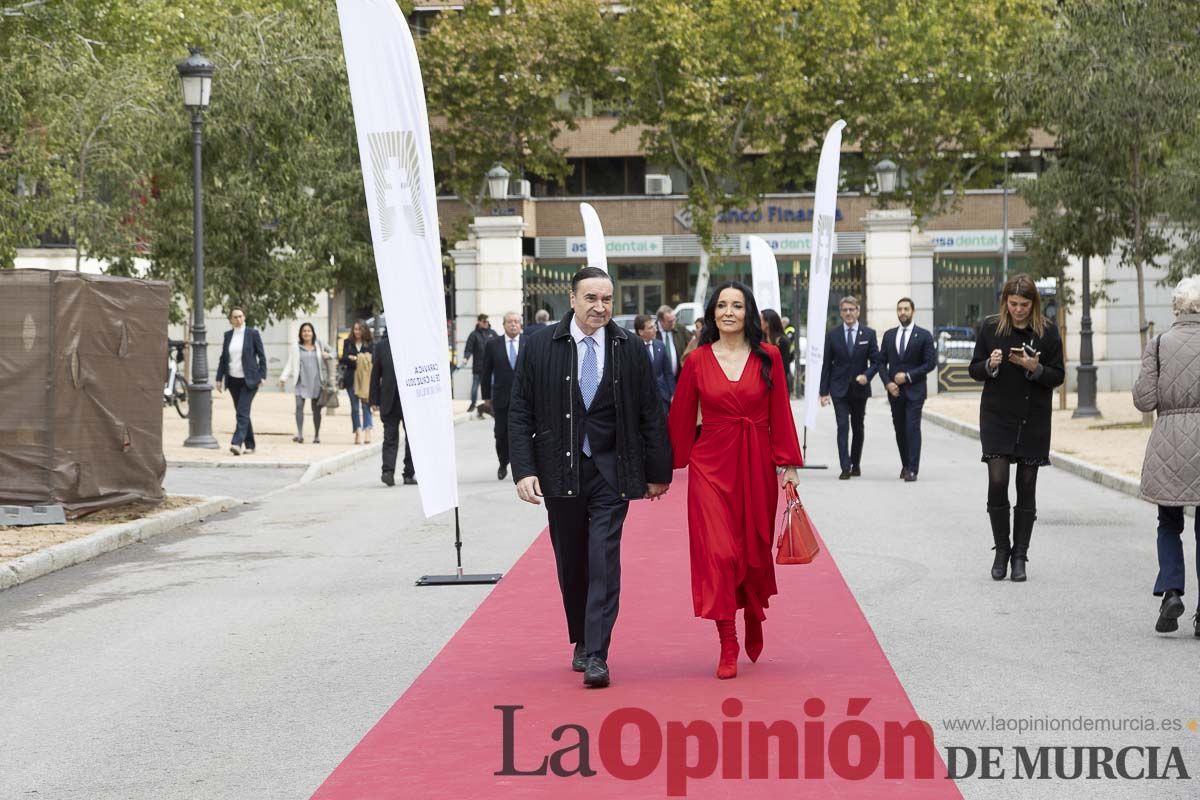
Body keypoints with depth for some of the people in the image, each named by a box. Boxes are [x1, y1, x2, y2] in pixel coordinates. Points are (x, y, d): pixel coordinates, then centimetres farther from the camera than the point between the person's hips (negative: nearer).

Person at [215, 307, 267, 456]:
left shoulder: (252, 334, -3)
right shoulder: (228, 335, 9)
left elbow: (262, 356, 0)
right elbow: (223, 358, 13)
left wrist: (262, 375, -8)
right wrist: (219, 378, 8)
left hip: (248, 380, -5)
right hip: (233, 380, 5)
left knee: (242, 412, -15)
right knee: (242, 413, 9)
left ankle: (237, 443, -24)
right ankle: (249, 445, 17)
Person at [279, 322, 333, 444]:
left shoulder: (319, 346, 11)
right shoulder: (296, 348, 8)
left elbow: (332, 353, 23)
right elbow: (290, 364, 7)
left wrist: (328, 355, 0)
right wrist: (284, 378, -4)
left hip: (316, 382, 1)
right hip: (301, 382, -1)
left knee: (316, 409, 6)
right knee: (299, 406, -15)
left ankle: (317, 436, 15)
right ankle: (299, 434, -19)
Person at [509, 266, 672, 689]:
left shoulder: (629, 350, 0)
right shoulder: (540, 347, -1)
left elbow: (651, 415, 6)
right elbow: (520, 414, -1)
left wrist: (658, 472, 6)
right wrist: (524, 470, -10)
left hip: (610, 471, -1)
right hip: (559, 471, 1)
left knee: (604, 560, -10)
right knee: (571, 562, 12)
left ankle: (596, 655, -10)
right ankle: (581, 642, 30)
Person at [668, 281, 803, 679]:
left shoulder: (768, 357, 1)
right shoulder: (698, 360, 1)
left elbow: (780, 413, 3)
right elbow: (681, 417, 5)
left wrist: (789, 464, -1)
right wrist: (669, 467, 7)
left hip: (756, 464, 1)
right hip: (711, 465, -1)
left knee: (756, 549, 10)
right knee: (717, 551, -9)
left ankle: (754, 618, 39)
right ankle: (727, 646, -3)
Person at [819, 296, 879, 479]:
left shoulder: (868, 334, 2)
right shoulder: (832, 335, 2)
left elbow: (875, 361, 3)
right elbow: (827, 365, 2)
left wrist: (867, 375, -17)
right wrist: (824, 392, -2)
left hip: (860, 388, 1)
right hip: (839, 389, -1)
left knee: (858, 428, 12)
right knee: (842, 426, -11)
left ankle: (856, 464, 27)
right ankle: (845, 468, -15)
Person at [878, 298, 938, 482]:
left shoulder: (924, 335, -1)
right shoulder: (889, 335, 10)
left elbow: (931, 363, -5)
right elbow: (882, 362, 11)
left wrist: (908, 376, -12)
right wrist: (887, 382, -4)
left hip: (914, 390, -4)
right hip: (894, 390, 4)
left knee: (913, 428, -11)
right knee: (900, 430, 9)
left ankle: (912, 469, -14)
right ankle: (905, 465, 22)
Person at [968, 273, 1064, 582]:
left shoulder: (1047, 331, -2)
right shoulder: (991, 327, 0)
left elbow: (1057, 376, 0)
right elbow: (974, 369, 5)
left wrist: (1034, 368, -19)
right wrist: (990, 365, -17)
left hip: (1033, 420, 0)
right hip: (997, 417, 0)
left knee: (1027, 487, 3)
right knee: (997, 482, -10)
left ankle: (1020, 556, 12)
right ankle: (1001, 550, 8)